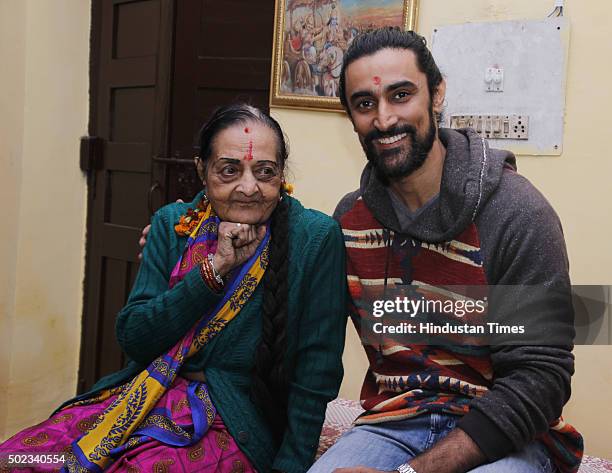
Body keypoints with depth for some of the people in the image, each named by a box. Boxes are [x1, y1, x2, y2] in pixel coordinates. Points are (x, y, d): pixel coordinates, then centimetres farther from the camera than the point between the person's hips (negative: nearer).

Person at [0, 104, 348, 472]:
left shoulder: (316, 238, -8)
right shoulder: (173, 224, 4)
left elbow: (315, 379, -7)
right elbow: (132, 338, -4)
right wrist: (214, 267, -14)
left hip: (235, 425, -3)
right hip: (145, 398, 4)